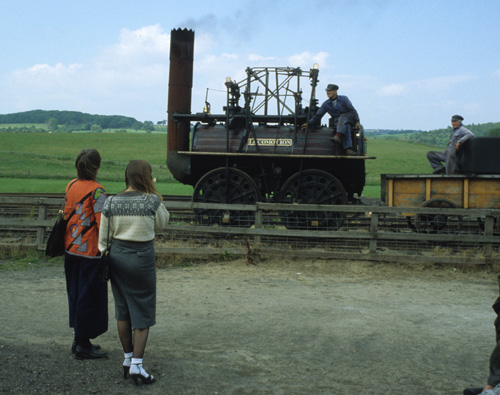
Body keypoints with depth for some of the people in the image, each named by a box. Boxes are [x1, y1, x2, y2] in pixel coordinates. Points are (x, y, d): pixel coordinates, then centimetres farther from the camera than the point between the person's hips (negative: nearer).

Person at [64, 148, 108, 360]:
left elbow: (66, 214, 13)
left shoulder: (71, 186, 5)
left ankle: (79, 340, 26)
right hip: (90, 251, -7)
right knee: (90, 296, 2)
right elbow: (102, 223, -19)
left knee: (76, 293, 16)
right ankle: (83, 345, 9)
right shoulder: (96, 190, -16)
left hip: (71, 248, 7)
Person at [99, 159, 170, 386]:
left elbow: (103, 238, 2)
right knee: (143, 312, 5)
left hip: (116, 256, 4)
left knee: (122, 310, 16)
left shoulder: (111, 203, -3)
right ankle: (136, 365, 0)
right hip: (142, 257, -4)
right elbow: (161, 224, 6)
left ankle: (128, 359, 28)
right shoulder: (152, 201, -12)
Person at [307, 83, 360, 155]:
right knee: (345, 126, -35)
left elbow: (352, 111, 3)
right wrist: (308, 123, -8)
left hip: (349, 118, 1)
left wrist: (357, 121, -8)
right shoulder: (326, 104, 8)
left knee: (342, 117, -35)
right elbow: (317, 116, 6)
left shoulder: (344, 99, 5)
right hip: (336, 122, 0)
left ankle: (338, 136, -52)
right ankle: (348, 149, -50)